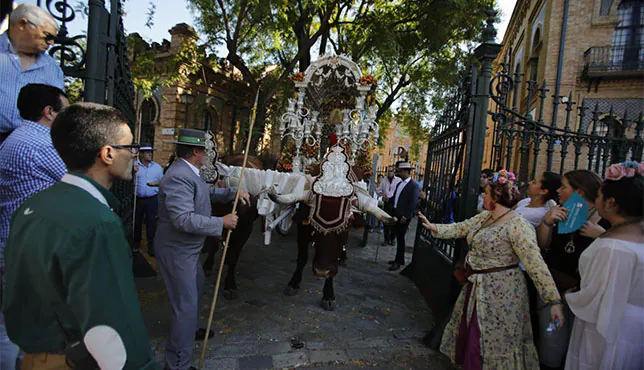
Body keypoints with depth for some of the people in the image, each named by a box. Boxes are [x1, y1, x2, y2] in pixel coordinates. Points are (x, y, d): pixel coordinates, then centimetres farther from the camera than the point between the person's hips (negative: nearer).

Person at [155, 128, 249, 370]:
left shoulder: (189, 173, 6)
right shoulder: (179, 177, -27)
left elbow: (209, 192, 20)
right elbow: (184, 219, -33)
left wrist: (235, 192, 5)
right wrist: (222, 222, -26)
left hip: (187, 248, 11)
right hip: (176, 250, -11)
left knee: (197, 286, 28)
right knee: (186, 304, -2)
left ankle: (190, 329, 51)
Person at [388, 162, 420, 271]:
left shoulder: (414, 186, -11)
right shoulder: (399, 184, 13)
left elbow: (413, 204, -16)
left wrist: (406, 217, -18)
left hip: (404, 217, -7)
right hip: (395, 215, 7)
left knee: (400, 238, 0)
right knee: (398, 237, 13)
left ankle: (398, 262, 9)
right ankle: (400, 259, 25)